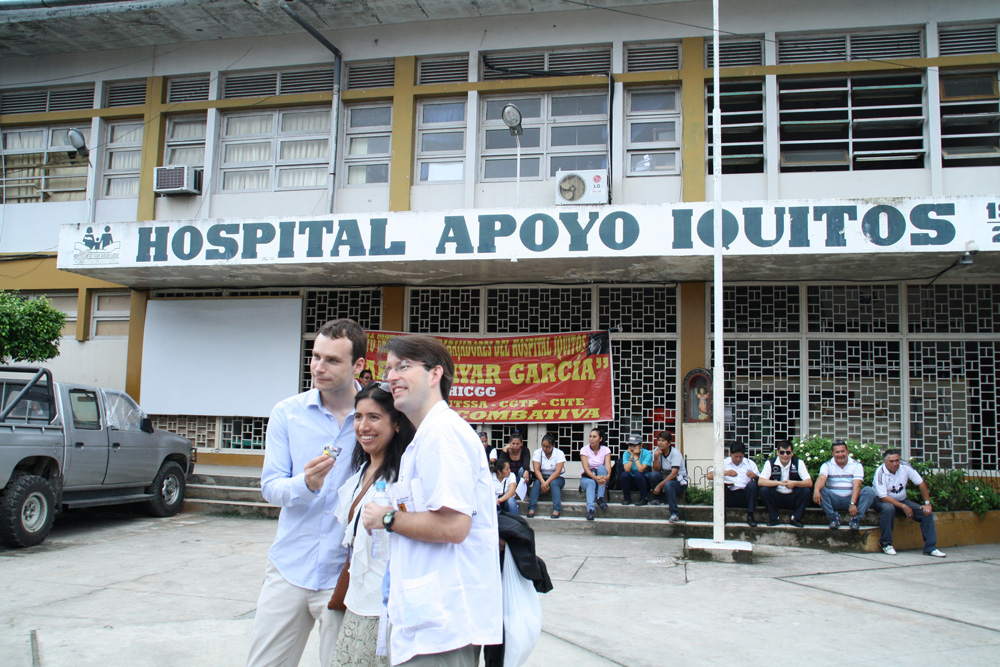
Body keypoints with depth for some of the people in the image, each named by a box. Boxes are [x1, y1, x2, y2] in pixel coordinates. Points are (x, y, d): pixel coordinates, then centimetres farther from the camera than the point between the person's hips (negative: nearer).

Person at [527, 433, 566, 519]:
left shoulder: (559, 453, -9)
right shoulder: (537, 453, -3)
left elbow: (558, 471, -19)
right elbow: (536, 470, -14)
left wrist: (547, 482, -32)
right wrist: (543, 482, -31)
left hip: (556, 478, -1)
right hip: (541, 477, 2)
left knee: (553, 483, -34)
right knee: (537, 483, -31)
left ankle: (556, 510, -41)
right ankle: (531, 509, -37)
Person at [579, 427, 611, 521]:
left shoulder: (605, 450, -1)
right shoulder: (584, 450, -5)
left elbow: (608, 466, -17)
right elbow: (586, 468, -18)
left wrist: (608, 476, -40)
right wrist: (595, 478, -37)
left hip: (601, 476, 1)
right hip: (587, 477, -1)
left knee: (601, 467, -30)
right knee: (591, 483, -35)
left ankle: (600, 498, -33)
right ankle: (590, 509, -56)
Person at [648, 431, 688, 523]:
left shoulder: (675, 453, -16)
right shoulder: (656, 451, -2)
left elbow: (674, 474, -24)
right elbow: (656, 470, -6)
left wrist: (660, 485, -30)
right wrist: (656, 457, -23)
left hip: (679, 481, -5)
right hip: (665, 478, 5)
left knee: (668, 485, -37)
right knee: (652, 474, -24)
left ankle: (675, 514, -31)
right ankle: (658, 499, -5)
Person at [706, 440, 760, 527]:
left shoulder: (750, 463, 11)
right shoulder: (724, 463, 8)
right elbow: (710, 476, -7)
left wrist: (755, 476, -18)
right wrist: (726, 472, -20)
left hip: (745, 497, 1)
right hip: (729, 497, 0)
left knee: (752, 485, -27)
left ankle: (750, 516, -18)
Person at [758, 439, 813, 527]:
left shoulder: (798, 463, -5)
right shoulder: (770, 463, -7)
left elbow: (809, 483, -13)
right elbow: (760, 482, -20)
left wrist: (795, 483, -33)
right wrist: (779, 483, -32)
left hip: (793, 499, 0)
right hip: (776, 498, 0)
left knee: (806, 491, -25)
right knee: (764, 490, -27)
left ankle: (796, 518, -7)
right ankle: (773, 518, -8)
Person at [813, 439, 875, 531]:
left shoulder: (857, 465, 1)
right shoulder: (827, 465, 2)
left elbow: (856, 486, -12)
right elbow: (821, 479, -19)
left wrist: (853, 503, -28)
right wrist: (816, 490, -43)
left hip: (851, 498, 0)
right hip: (834, 500, 0)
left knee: (869, 491, -25)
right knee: (821, 490, -28)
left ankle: (856, 518, -19)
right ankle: (833, 517, -22)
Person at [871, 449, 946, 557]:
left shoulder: (905, 467, -12)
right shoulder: (880, 472, -23)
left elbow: (921, 483, -4)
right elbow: (883, 497, -25)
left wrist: (927, 503, -10)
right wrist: (903, 507, -27)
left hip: (901, 500, 5)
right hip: (881, 500, -5)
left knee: (927, 512, -12)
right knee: (888, 508, -39)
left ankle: (930, 548, -6)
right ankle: (885, 543, -23)